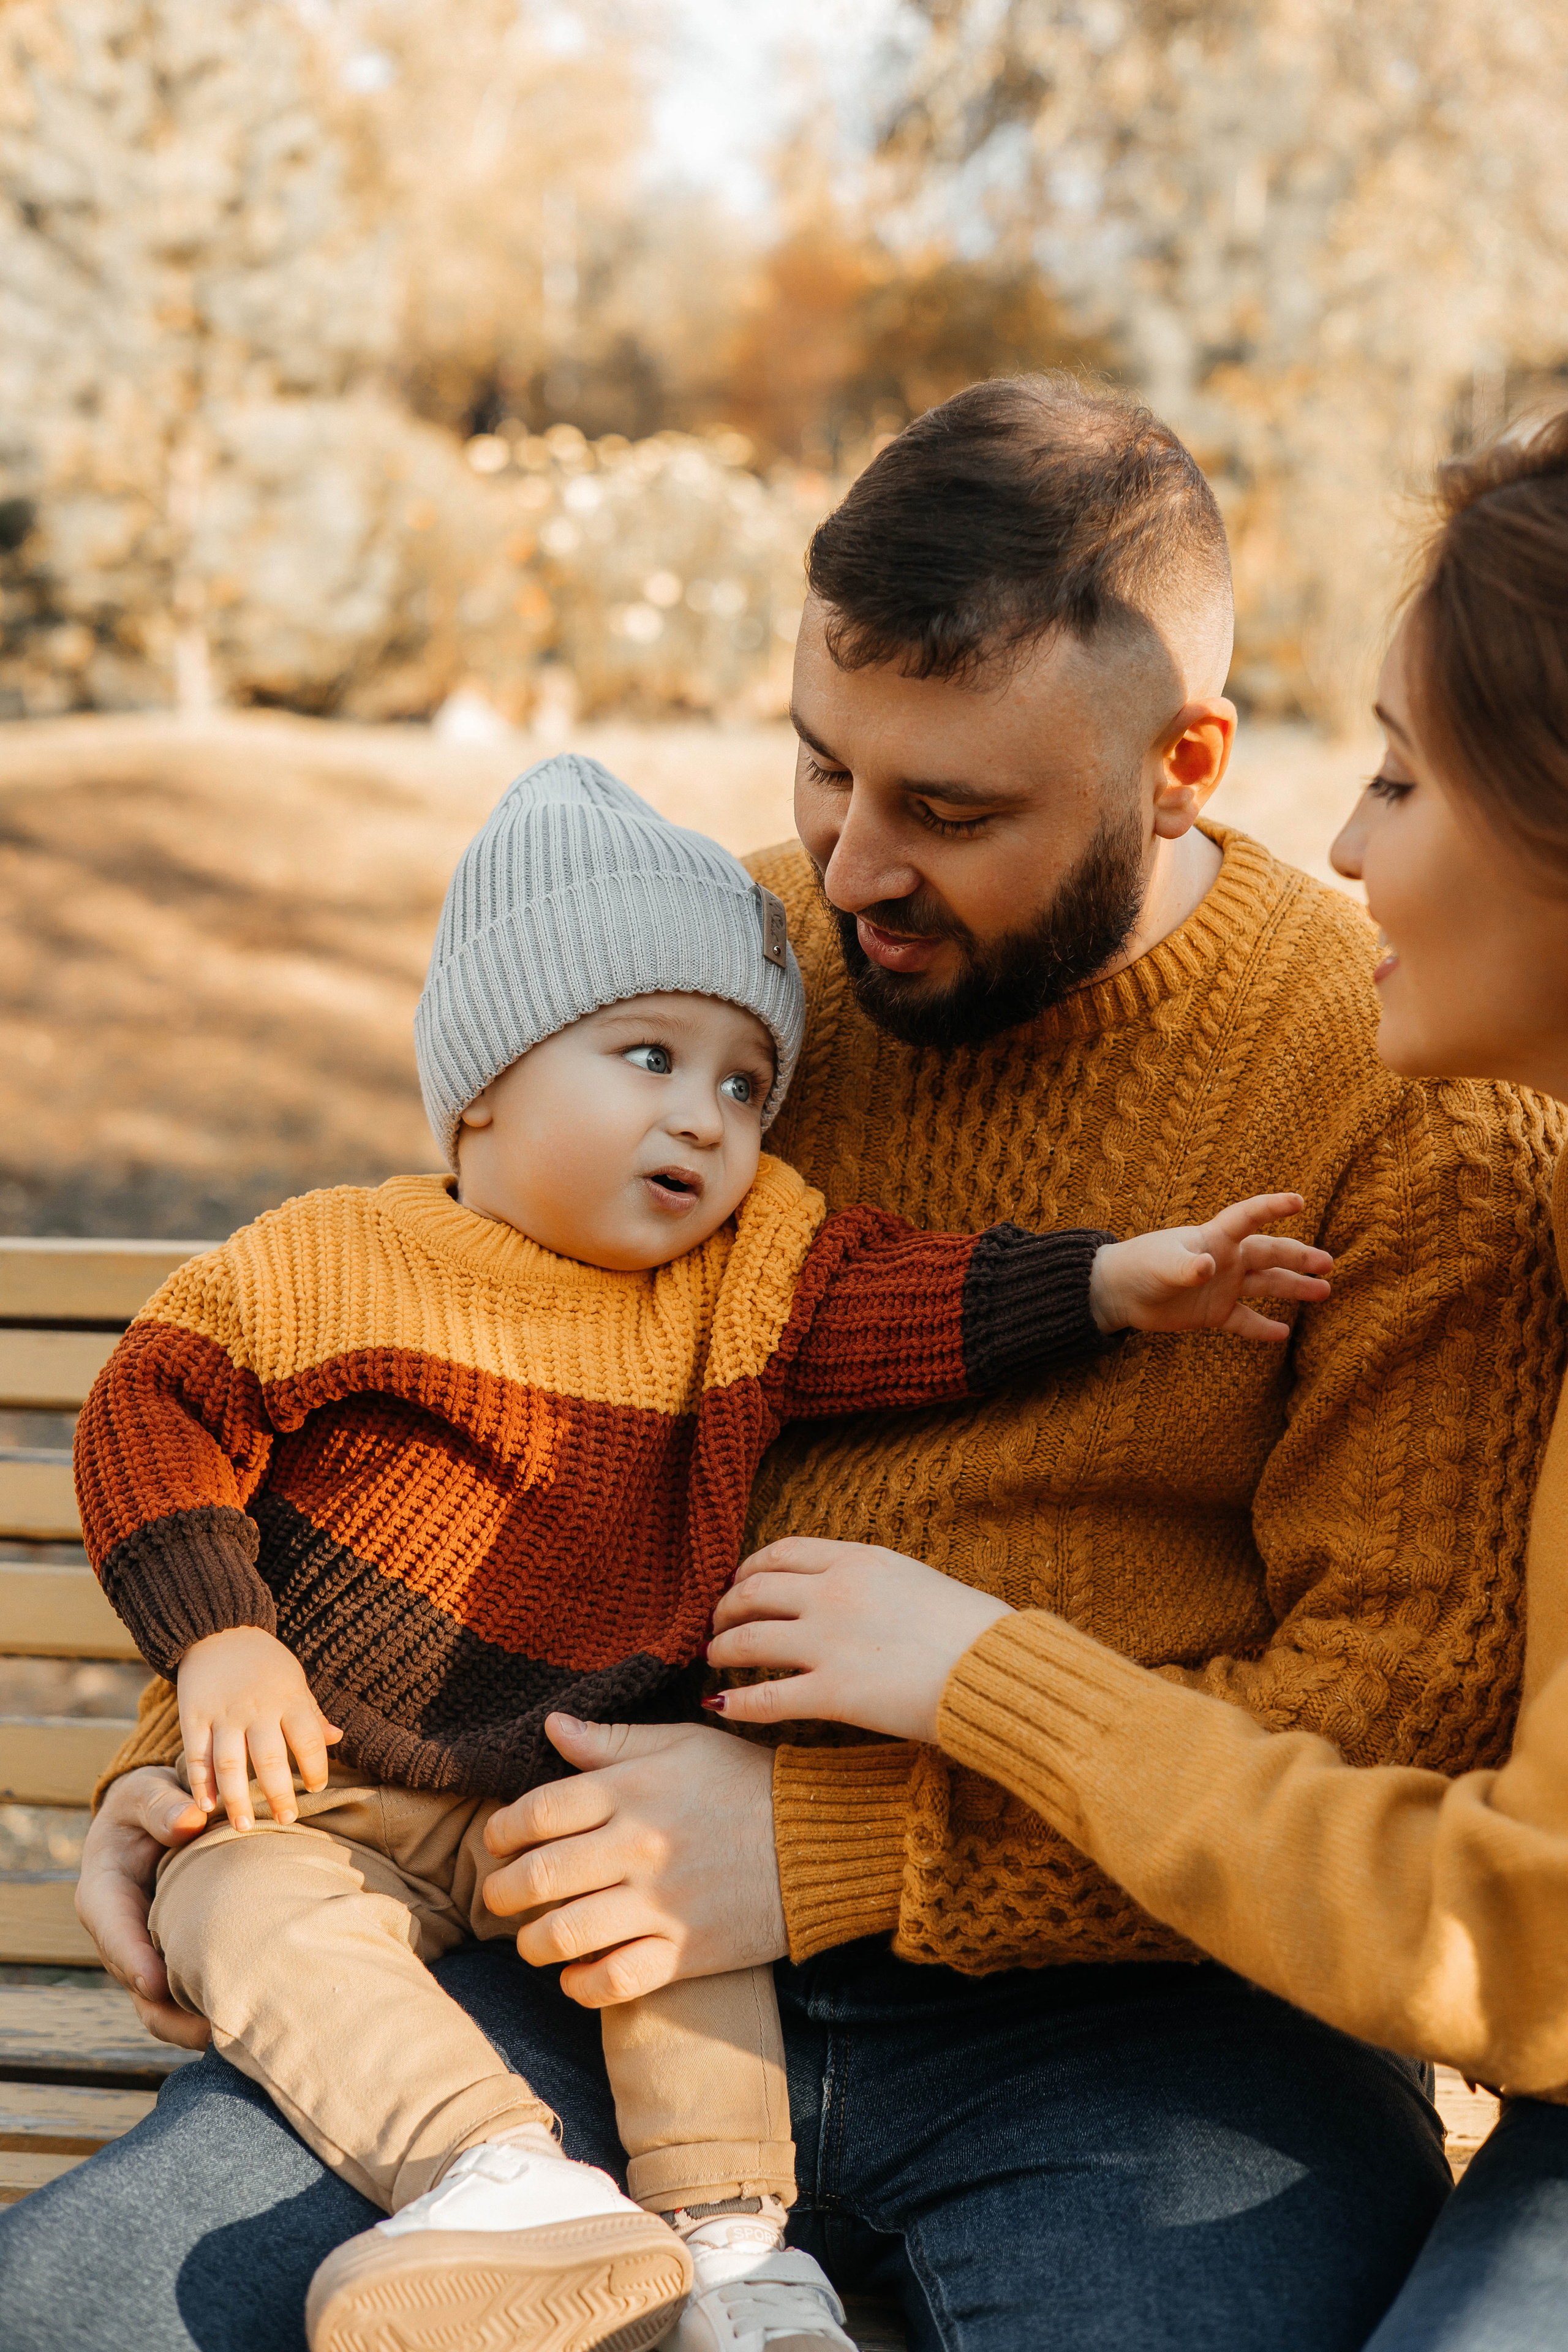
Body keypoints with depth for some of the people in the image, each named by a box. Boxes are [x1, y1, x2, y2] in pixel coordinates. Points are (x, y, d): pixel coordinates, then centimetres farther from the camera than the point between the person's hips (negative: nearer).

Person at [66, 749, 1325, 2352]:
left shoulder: (742, 1273, 1)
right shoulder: (332, 1259, -10)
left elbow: (899, 1297, -10)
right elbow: (157, 1407, -7)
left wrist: (1110, 1282, -23)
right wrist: (218, 1643, -17)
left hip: (571, 1798, 3)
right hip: (307, 1794, -3)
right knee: (261, 1921, -29)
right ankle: (495, 2173, -41)